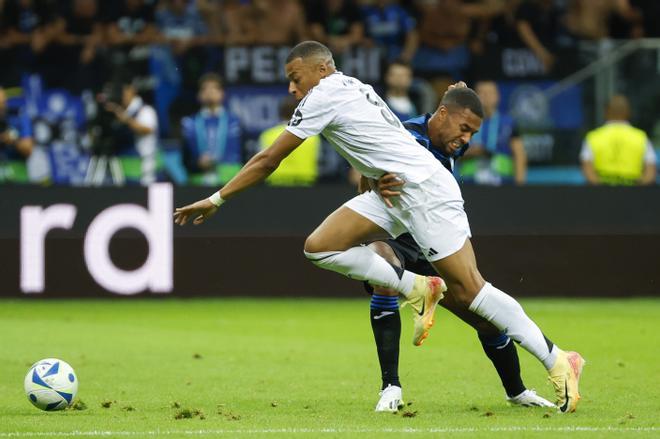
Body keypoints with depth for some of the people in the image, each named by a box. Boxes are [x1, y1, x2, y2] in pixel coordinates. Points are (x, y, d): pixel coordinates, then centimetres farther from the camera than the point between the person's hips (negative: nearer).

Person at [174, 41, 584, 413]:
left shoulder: (324, 96, -8)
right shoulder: (350, 87, 19)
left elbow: (268, 159, -6)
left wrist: (216, 200, 0)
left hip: (424, 188, -9)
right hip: (393, 193, 9)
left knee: (469, 289, -12)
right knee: (320, 247, -2)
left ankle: (558, 362, -9)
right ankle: (417, 288, 0)